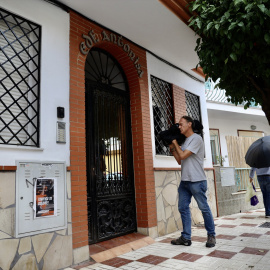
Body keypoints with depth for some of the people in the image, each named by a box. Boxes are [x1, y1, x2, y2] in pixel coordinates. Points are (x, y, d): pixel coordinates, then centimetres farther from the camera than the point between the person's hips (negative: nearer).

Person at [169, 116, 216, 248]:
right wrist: (172, 148, 10)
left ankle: (211, 235, 18)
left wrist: (175, 143, -3)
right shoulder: (184, 141, 17)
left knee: (204, 208, 2)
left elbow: (183, 155, -16)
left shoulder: (196, 139, -8)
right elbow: (179, 161, 19)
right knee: (183, 208, 7)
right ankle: (186, 237, 16)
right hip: (184, 181, 8)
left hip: (197, 181, -8)